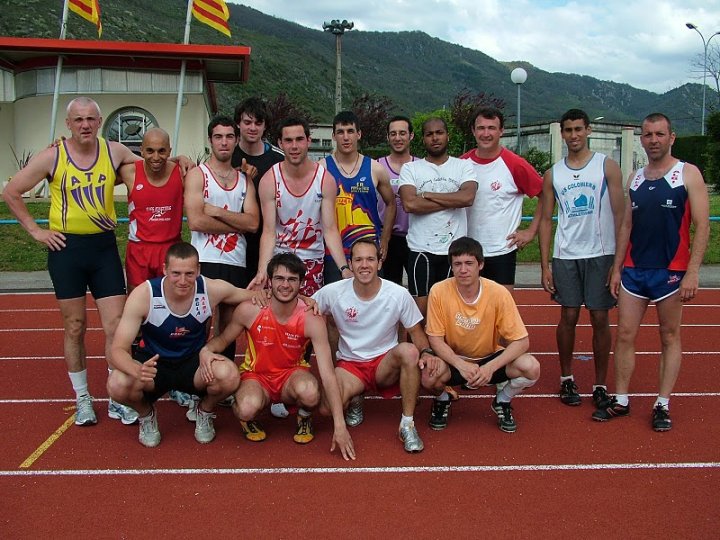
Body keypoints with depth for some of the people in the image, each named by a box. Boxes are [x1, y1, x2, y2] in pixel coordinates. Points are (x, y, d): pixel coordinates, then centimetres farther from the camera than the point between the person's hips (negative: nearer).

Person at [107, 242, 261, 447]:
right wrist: (138, 371, -46)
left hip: (194, 362, 1)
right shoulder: (143, 295, -22)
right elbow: (119, 349, -24)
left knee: (229, 375, -32)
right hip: (153, 363, 0)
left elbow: (255, 297, 0)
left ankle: (205, 412, 4)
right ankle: (147, 415, 5)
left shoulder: (212, 290, -18)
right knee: (117, 385, -32)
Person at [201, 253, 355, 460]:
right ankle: (248, 419, 6)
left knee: (310, 392, -36)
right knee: (248, 408, -36)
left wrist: (340, 426, -27)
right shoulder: (249, 310, -16)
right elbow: (223, 339, 4)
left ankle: (304, 418, 3)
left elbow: (328, 374, -22)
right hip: (256, 375, 0)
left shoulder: (312, 320, -19)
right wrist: (206, 350, -23)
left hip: (292, 374, 0)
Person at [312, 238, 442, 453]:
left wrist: (426, 352, -22)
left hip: (386, 364, 0)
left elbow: (416, 331, -1)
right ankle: (353, 397, 12)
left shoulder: (399, 294, -11)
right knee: (327, 407, -28)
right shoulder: (332, 292, -10)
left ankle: (407, 424, -19)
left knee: (409, 351, -35)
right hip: (350, 365, 0)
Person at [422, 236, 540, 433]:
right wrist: (461, 365, -30)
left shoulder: (499, 293, -19)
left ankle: (502, 401, 7)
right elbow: (435, 340, -13)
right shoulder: (439, 291, -19)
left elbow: (521, 341, -16)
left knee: (531, 368, -27)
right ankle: (442, 400, 6)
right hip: (453, 360, -1)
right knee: (429, 376, -34)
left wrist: (490, 367, -30)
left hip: (490, 358, 1)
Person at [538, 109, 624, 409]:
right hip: (565, 256, 2)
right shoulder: (553, 174, 8)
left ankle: (600, 385, 14)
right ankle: (566, 379, 20)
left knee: (600, 319, 2)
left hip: (600, 254, -2)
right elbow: (546, 220, 8)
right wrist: (545, 266, 1)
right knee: (568, 317, 5)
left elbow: (619, 215, -1)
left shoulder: (607, 166, 2)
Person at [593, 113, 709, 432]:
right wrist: (617, 268, 9)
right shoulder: (635, 179, 11)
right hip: (633, 270, 4)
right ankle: (620, 401, 15)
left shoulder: (688, 174, -3)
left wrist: (692, 272, -15)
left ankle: (662, 406, 14)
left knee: (670, 337, 6)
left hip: (671, 270, -4)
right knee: (625, 335, 4)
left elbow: (702, 225, -8)